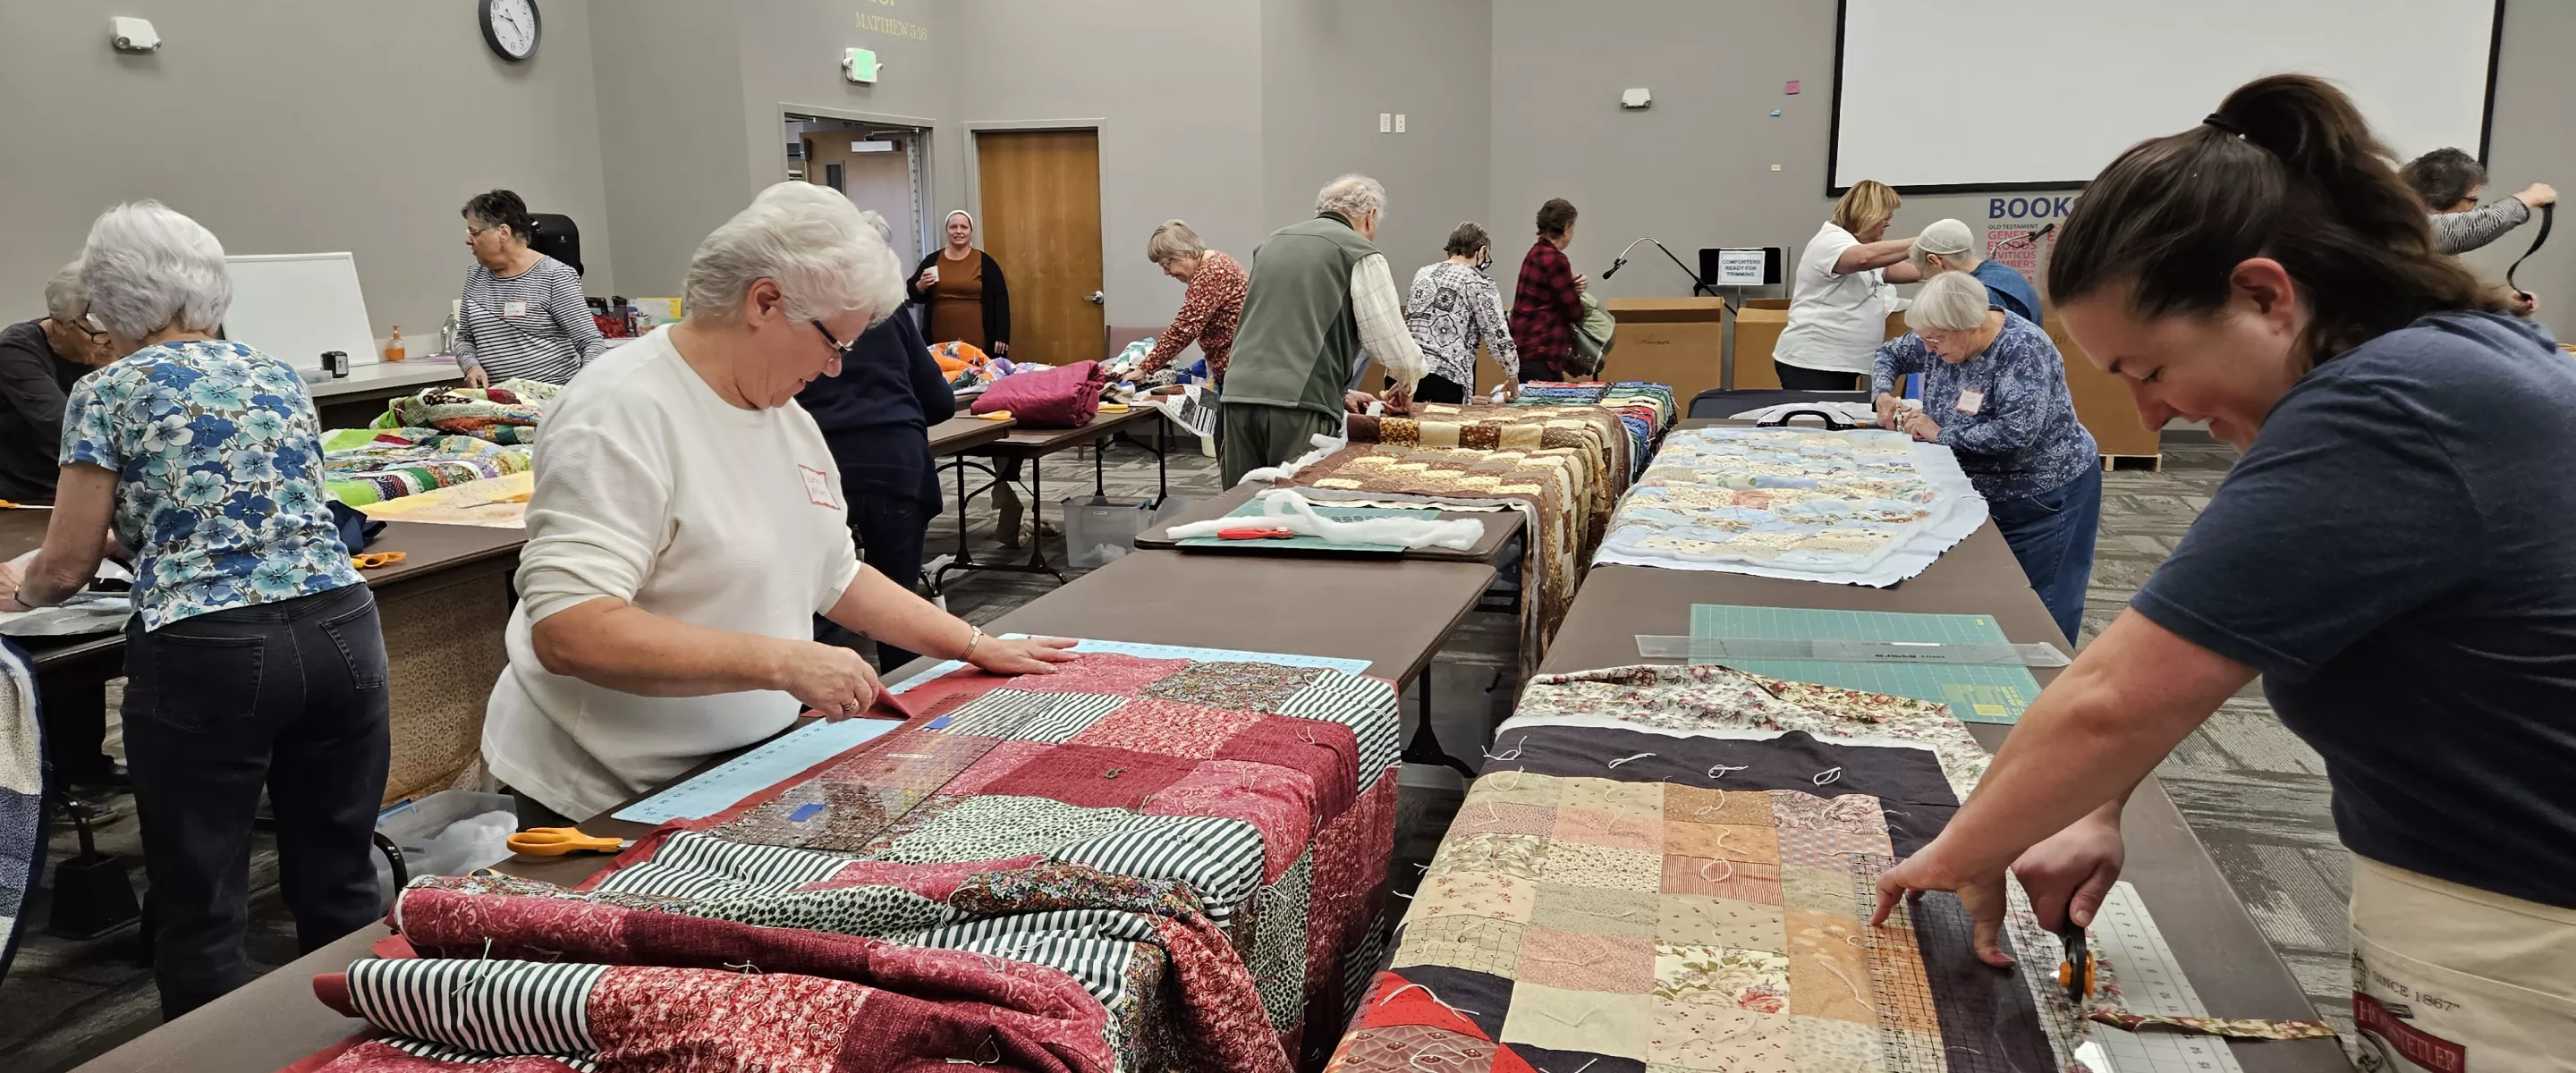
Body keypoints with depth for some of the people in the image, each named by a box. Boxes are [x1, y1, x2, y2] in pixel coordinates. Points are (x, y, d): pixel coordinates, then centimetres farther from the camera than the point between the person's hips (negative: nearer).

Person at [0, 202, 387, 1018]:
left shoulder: (109, 392, 3)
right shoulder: (282, 379, 17)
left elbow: (68, 565, 4)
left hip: (207, 653, -4)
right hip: (340, 631, 5)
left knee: (201, 912, 8)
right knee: (341, 885, 13)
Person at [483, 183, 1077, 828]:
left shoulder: (784, 412, 8)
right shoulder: (625, 411, -20)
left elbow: (836, 577, 17)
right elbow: (565, 630, -28)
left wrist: (978, 647, 11)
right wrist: (783, 662, -31)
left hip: (746, 767, 8)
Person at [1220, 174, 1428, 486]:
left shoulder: (1271, 243, 20)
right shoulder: (1361, 255, 1)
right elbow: (1394, 346, 0)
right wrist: (1405, 387, 22)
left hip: (1239, 394, 6)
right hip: (1302, 407, -6)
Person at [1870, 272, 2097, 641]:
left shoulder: (2022, 349, -26)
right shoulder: (1946, 337, -5)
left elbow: (2018, 431, -37)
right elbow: (1888, 354, 14)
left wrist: (1941, 435, -26)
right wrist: (1883, 393, -6)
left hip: (2045, 497, -7)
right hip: (1982, 491, 7)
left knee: (2042, 616, -1)